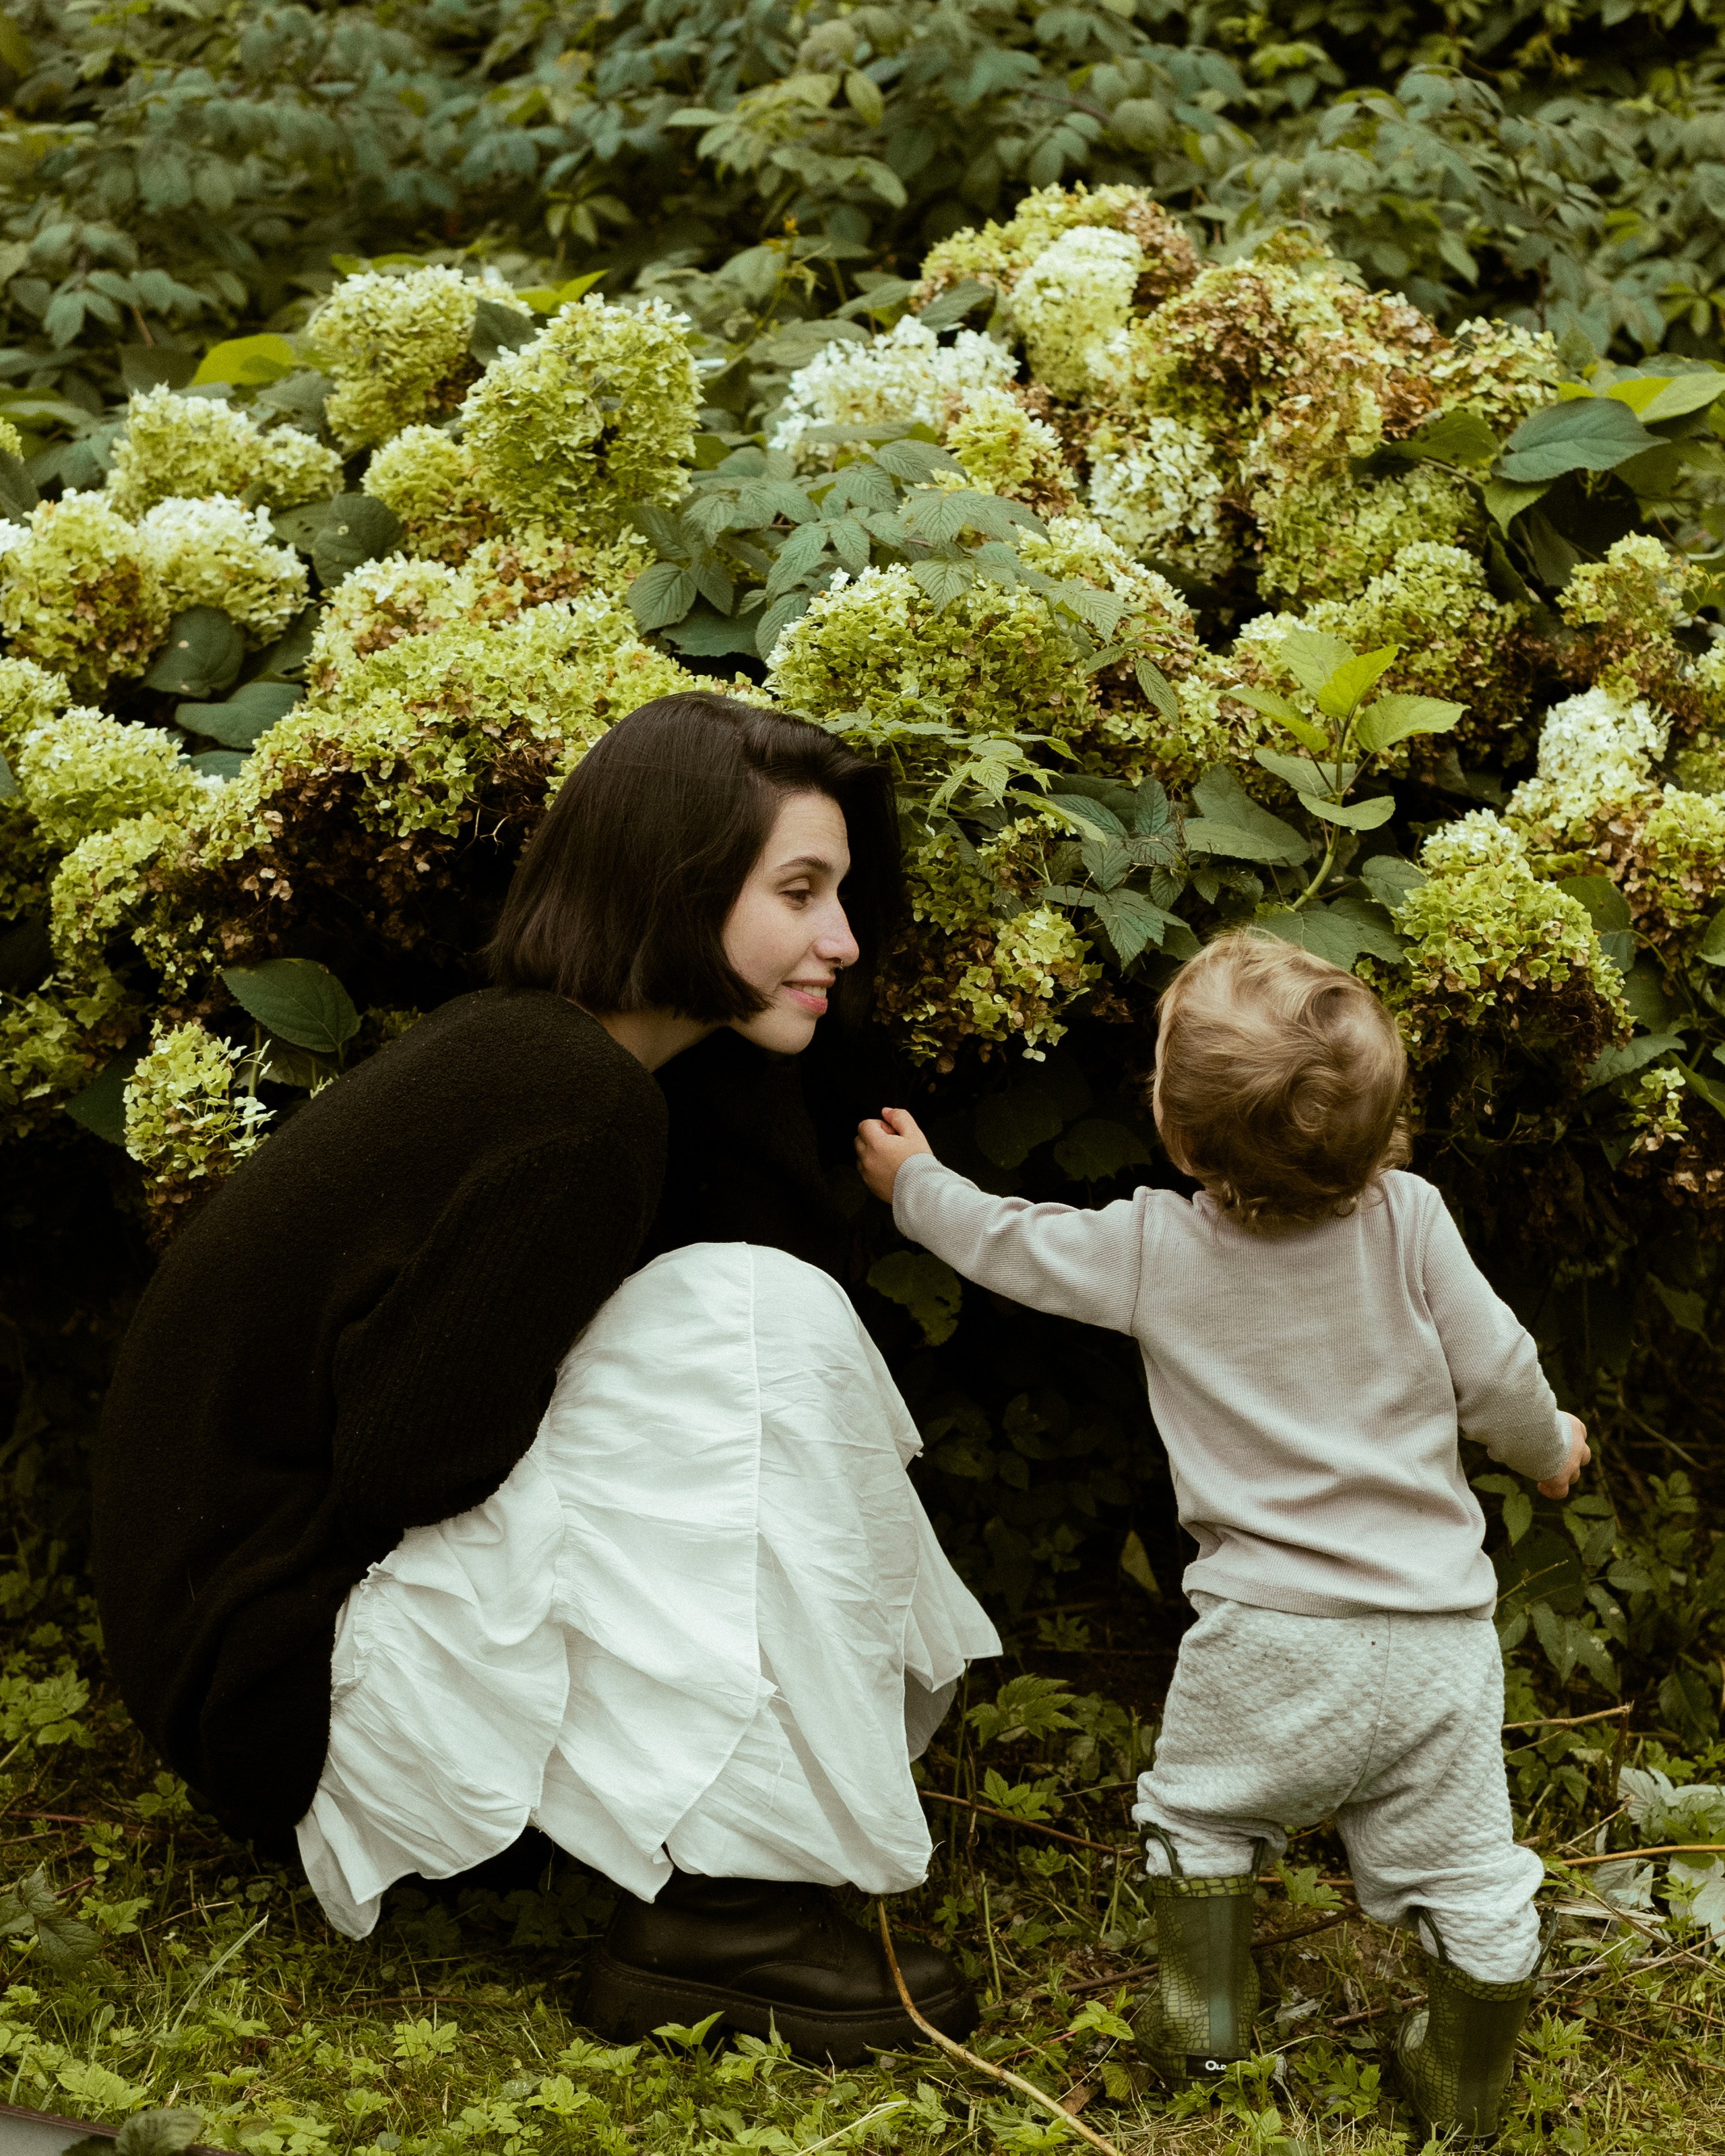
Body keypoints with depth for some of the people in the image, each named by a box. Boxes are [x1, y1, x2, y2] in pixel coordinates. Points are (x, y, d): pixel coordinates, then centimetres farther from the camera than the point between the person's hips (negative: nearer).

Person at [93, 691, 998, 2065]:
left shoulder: (509, 1046, 8)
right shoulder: (576, 1107, -21)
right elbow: (402, 1463, -23)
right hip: (282, 1680, -10)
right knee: (760, 1324, -21)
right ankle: (711, 1921, -18)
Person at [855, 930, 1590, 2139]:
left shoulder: (1150, 1249, -7)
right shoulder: (1409, 1222, -8)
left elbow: (1005, 1244, 9)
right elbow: (1498, 1377, 1)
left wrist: (912, 1179, 29)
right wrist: (1549, 1448, 24)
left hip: (1268, 1633, -1)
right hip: (1436, 1635, 1)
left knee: (1202, 1814, 24)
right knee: (1465, 1871, 13)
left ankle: (1205, 2026, 30)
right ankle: (1466, 2093, 23)